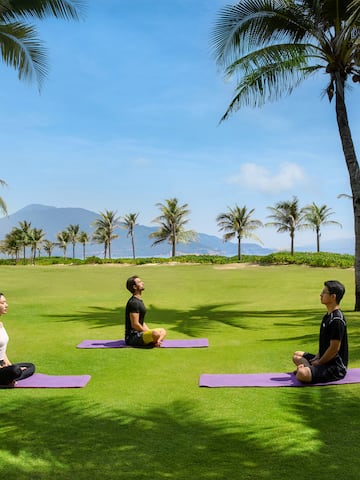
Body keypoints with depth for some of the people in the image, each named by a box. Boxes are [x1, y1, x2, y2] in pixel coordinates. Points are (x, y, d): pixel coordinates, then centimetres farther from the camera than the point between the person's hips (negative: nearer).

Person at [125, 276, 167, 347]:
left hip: (139, 333, 11)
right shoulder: (133, 303, -18)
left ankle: (155, 342, -7)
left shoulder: (139, 301, 15)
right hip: (132, 338, -11)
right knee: (156, 333, -34)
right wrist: (148, 333, -11)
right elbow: (135, 324, -22)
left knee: (163, 331, 20)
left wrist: (149, 331, 5)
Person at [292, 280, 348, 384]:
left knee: (302, 374, -34)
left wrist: (318, 362, -13)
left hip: (336, 367, -11)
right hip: (325, 359, 11)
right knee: (297, 355, 26)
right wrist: (316, 357, 7)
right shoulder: (327, 316, 10)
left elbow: (334, 348, -23)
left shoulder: (337, 320, -23)